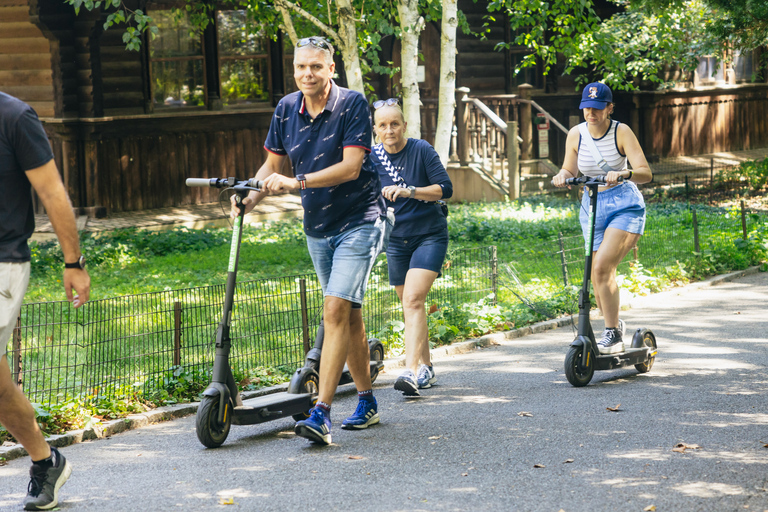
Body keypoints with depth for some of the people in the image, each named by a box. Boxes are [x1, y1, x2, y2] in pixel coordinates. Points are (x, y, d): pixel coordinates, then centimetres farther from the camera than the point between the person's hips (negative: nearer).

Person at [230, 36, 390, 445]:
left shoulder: (352, 104, -15)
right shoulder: (286, 109, 2)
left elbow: (350, 166, -22)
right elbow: (272, 164, 10)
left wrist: (296, 182, -29)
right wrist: (253, 197, -9)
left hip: (358, 222, -6)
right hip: (317, 227, 6)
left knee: (336, 310, -18)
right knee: (348, 315, 14)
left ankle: (321, 414, -22)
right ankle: (367, 403, 26)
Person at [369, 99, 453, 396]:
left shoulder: (421, 150, -11)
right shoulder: (372, 158, -1)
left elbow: (445, 188, -15)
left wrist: (409, 191, -27)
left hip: (429, 236, -5)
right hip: (396, 240, 5)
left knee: (413, 300, -19)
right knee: (410, 305, 11)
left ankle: (411, 371, -27)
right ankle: (426, 368, 26)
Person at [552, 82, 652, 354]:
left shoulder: (621, 132, -12)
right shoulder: (575, 135, -1)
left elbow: (645, 173, -18)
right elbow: (570, 170, 12)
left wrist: (623, 174, -38)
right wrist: (562, 176, -12)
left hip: (624, 206, -5)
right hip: (592, 206, 5)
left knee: (601, 268, -21)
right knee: (599, 277, 8)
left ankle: (612, 333, -12)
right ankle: (615, 330, 28)